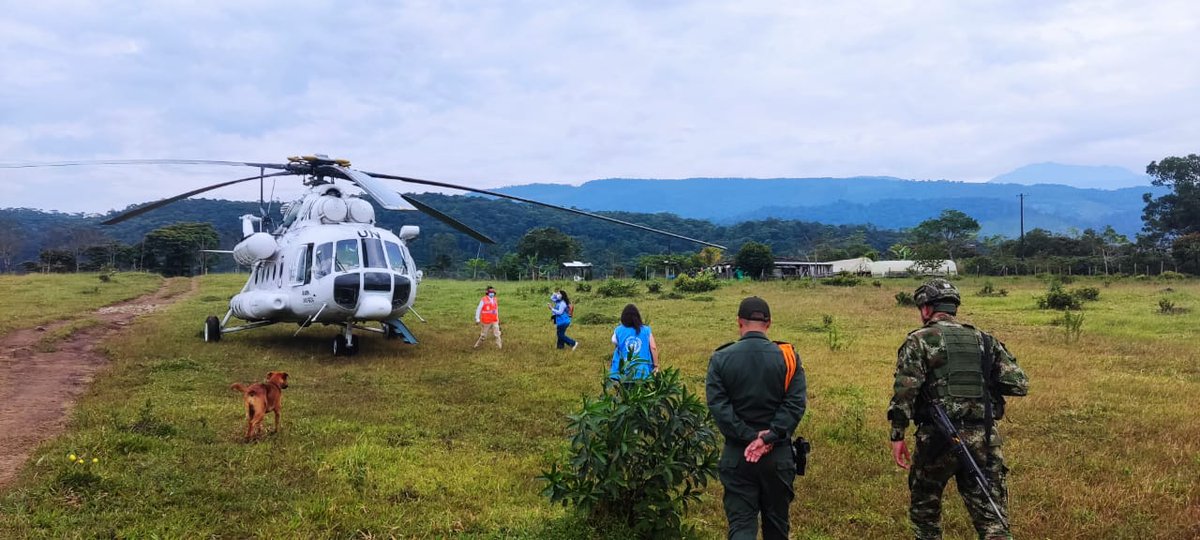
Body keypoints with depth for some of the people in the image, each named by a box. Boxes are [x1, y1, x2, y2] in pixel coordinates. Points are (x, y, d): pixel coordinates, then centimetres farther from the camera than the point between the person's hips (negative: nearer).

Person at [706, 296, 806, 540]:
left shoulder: (721, 359, -4)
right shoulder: (788, 357, -3)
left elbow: (717, 405, -12)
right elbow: (795, 403, -11)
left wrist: (749, 437, -13)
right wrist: (768, 438, -15)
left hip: (736, 455, -1)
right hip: (778, 455, 1)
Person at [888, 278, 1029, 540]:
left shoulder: (919, 340, -1)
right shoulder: (984, 340, 12)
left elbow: (905, 390, -11)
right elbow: (1019, 384, 8)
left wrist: (897, 436, -8)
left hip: (938, 438, -3)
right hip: (984, 439, 3)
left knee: (924, 509, 18)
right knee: (992, 518, 4)